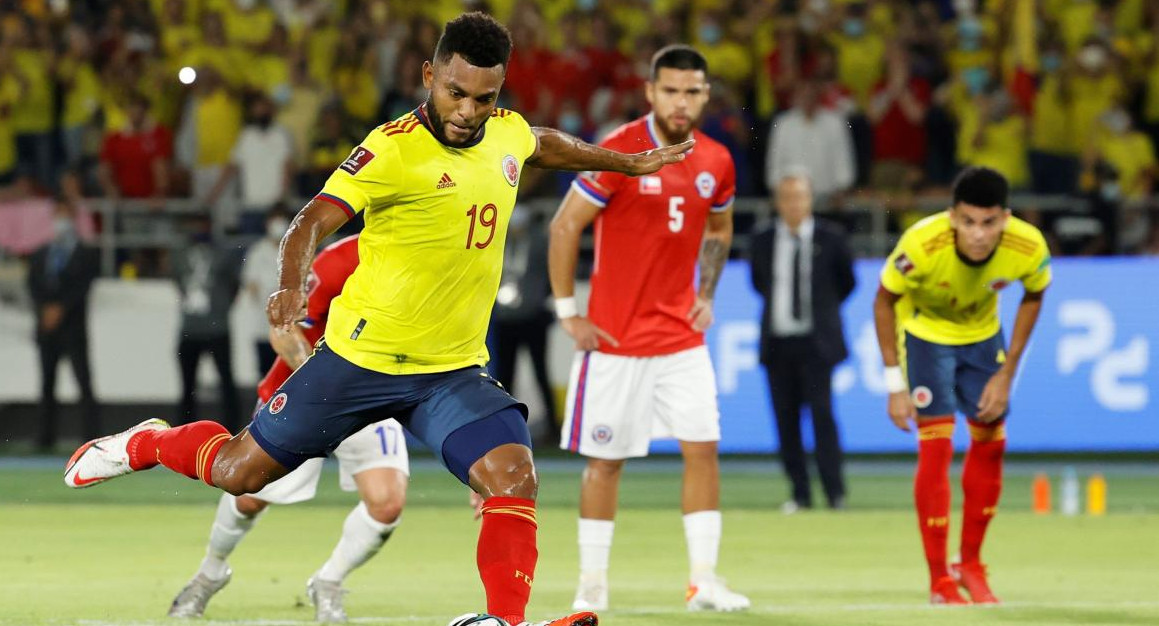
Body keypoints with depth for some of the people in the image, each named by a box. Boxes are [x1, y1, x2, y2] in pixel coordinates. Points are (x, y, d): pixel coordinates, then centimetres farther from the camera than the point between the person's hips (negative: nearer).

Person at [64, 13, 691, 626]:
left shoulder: (508, 133, 2)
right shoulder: (394, 149, -19)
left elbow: (545, 145, 27)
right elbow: (313, 220, -27)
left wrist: (630, 163, 38)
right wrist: (292, 285, -46)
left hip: (455, 370, 5)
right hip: (362, 359, -5)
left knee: (514, 477, -20)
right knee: (241, 472, 7)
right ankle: (146, 444, 36)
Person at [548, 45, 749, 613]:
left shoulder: (716, 162, 3)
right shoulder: (618, 152, -13)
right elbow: (565, 227, -8)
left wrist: (706, 296, 10)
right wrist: (568, 313, -9)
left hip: (681, 335, 4)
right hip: (616, 335, -4)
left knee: (703, 447, -5)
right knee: (605, 459, 2)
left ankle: (703, 579, -1)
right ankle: (592, 584, 12)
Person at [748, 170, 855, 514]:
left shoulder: (829, 238, -1)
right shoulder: (762, 241, 5)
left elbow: (846, 281, 13)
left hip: (815, 342, -3)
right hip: (777, 341, 3)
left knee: (822, 412, -11)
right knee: (786, 418, 2)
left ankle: (835, 492, -7)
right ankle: (800, 493, 8)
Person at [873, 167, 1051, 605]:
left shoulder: (1028, 247, -28)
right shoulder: (922, 245, -37)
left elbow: (1033, 297, -5)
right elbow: (884, 301, -19)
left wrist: (1006, 375, -6)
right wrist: (895, 383, -20)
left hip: (982, 335, 4)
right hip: (923, 333, -4)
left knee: (990, 444, 5)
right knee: (936, 446, -14)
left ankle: (970, 565, 23)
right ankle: (939, 580, -6)